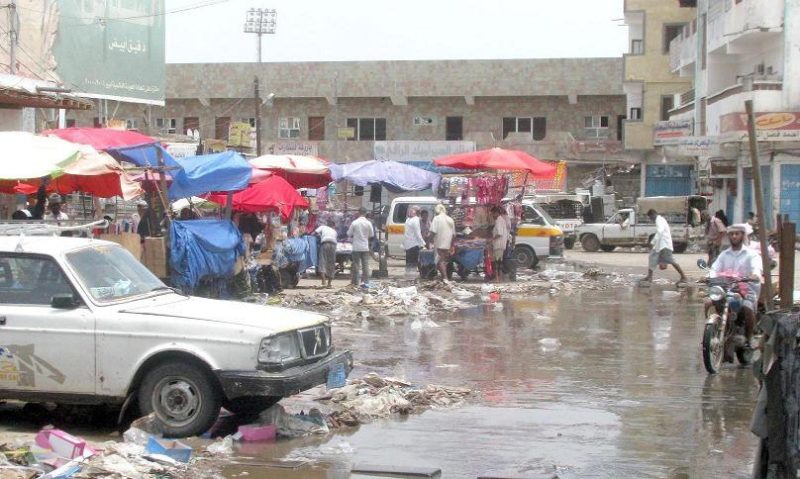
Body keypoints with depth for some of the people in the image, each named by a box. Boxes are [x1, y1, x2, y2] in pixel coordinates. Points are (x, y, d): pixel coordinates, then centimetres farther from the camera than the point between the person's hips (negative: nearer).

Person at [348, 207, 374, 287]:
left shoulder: (354, 223, -8)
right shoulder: (368, 223, -5)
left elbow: (349, 234, -1)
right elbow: (372, 235, 4)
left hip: (356, 247, -1)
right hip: (365, 247, 1)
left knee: (356, 264, 6)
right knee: (365, 264, 4)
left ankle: (355, 281, 10)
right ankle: (364, 281, -2)